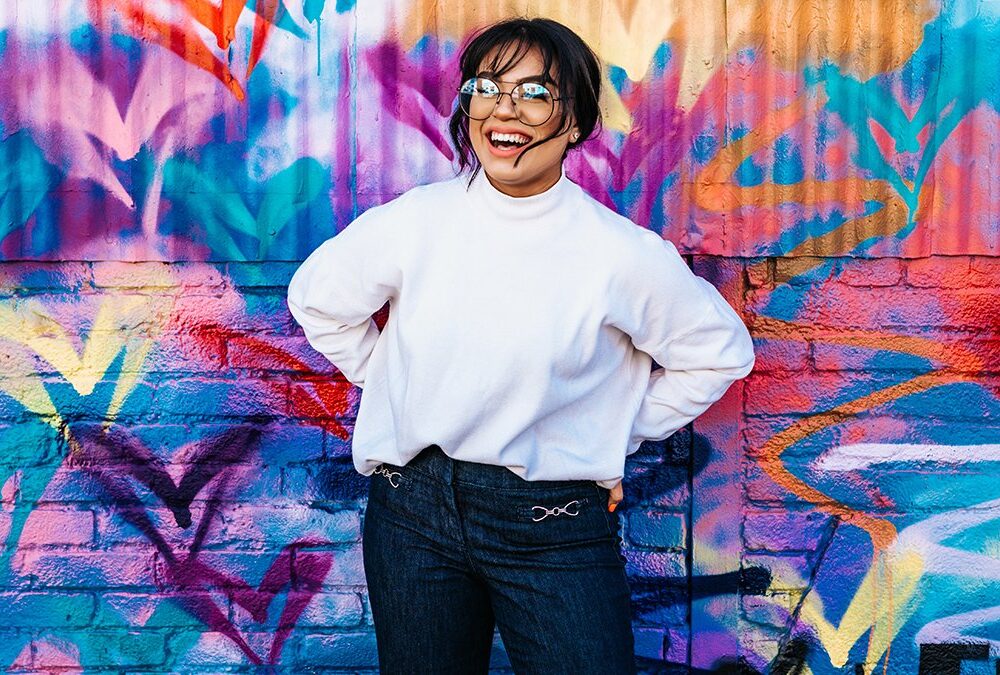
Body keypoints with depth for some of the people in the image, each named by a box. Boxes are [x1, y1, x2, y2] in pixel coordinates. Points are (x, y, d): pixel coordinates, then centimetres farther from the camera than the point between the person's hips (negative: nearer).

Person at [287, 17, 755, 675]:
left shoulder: (623, 254, -11)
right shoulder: (413, 222, -5)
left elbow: (720, 351, 4)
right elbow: (317, 300, 12)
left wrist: (620, 435, 2)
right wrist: (388, 383, 9)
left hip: (555, 525, -2)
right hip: (414, 507, 2)